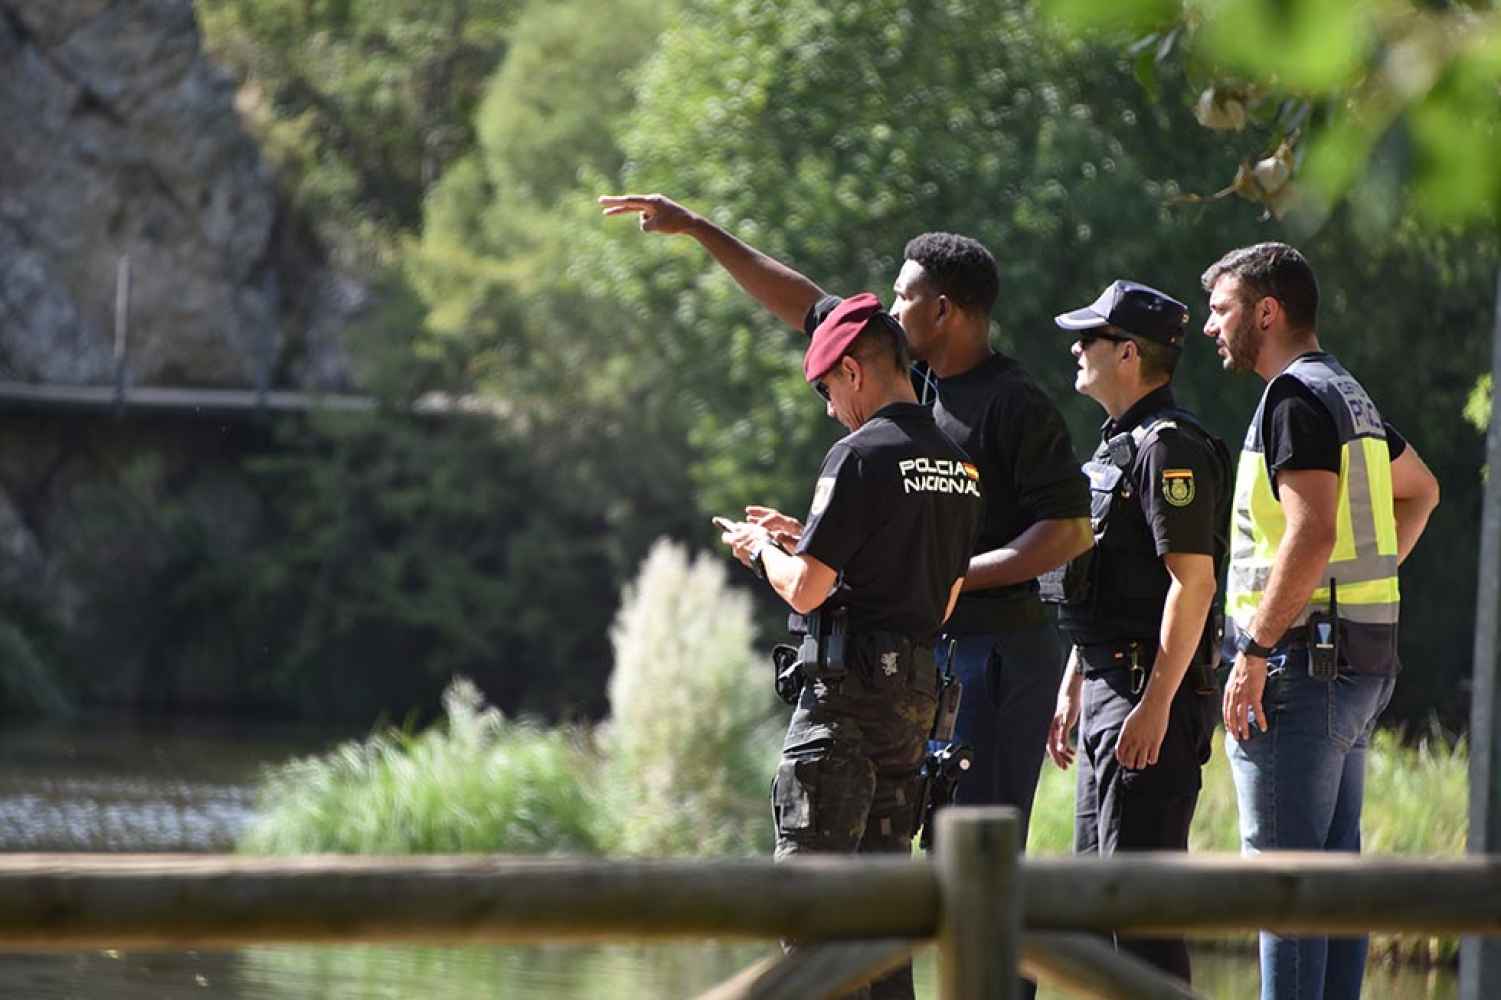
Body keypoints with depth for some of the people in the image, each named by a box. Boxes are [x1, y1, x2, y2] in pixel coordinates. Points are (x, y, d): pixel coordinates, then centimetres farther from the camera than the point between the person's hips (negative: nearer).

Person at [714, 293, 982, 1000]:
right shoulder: (958, 468, 13)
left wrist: (762, 549, 7)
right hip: (917, 689, 8)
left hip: (846, 690, -8)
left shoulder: (861, 456, -12)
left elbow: (805, 590, -15)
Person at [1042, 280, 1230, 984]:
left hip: (1153, 691, -11)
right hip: (1108, 685, 11)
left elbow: (1192, 582, -21)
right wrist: (1072, 688, 23)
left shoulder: (1169, 446, -14)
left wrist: (1156, 703, -24)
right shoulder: (1118, 443, 19)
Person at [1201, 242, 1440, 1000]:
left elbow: (1311, 534, -24)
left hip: (1304, 655, -10)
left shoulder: (1296, 397, -13)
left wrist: (1254, 652, -21)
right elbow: (1420, 490, 33)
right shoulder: (1347, 393, 18)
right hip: (1363, 660, 10)